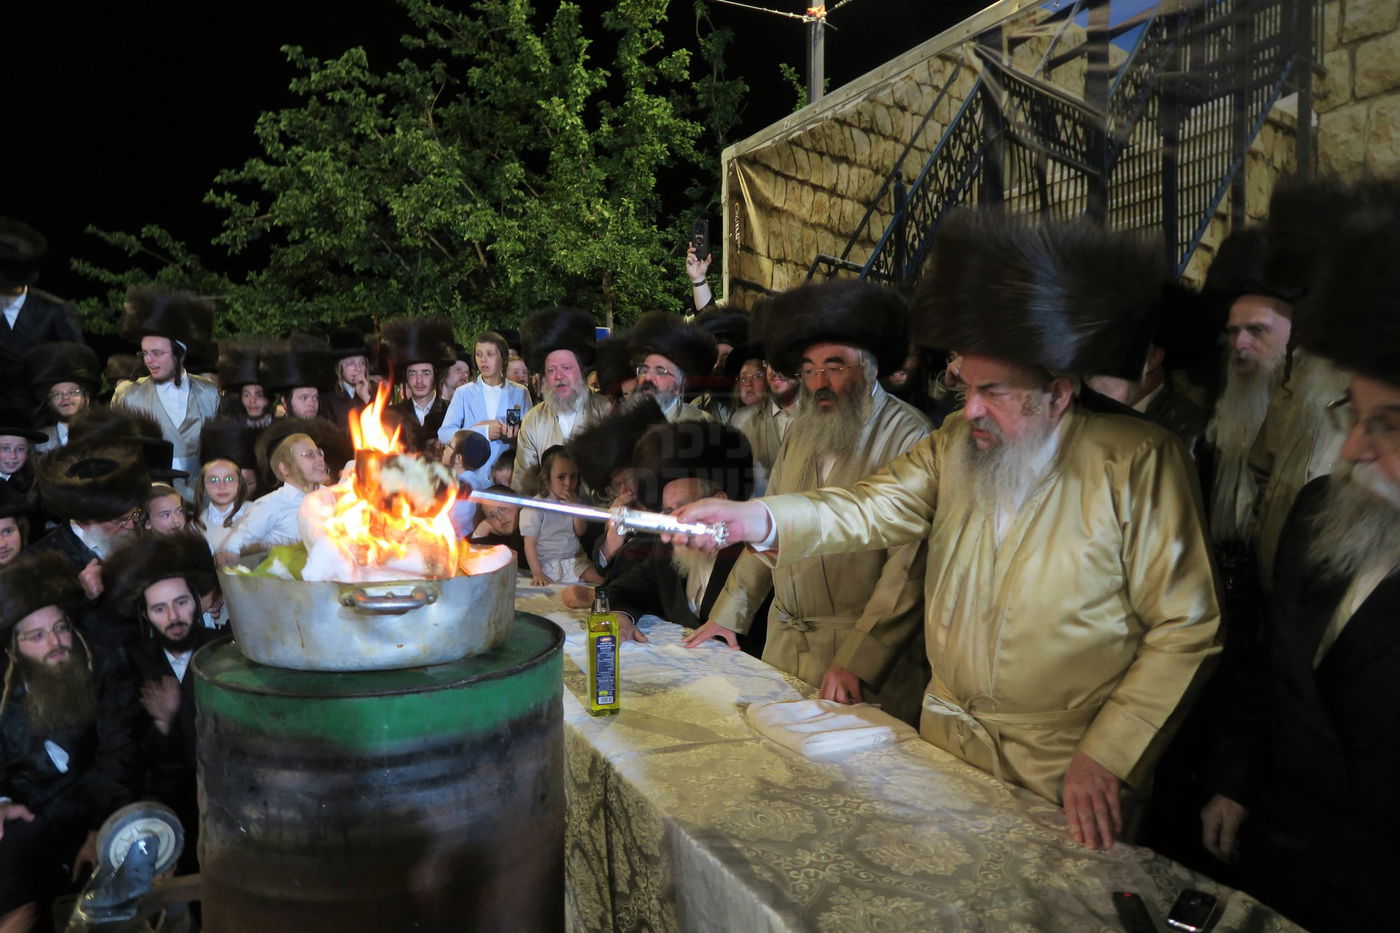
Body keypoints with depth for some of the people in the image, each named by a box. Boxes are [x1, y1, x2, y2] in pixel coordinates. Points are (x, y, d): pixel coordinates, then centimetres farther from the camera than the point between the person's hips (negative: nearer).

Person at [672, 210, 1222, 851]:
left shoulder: (1136, 462, -14)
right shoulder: (955, 444, -1)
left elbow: (1185, 629, -13)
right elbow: (871, 509, -12)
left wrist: (1106, 757, -17)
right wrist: (757, 519, -30)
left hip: (1066, 777, -4)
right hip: (946, 743, 5)